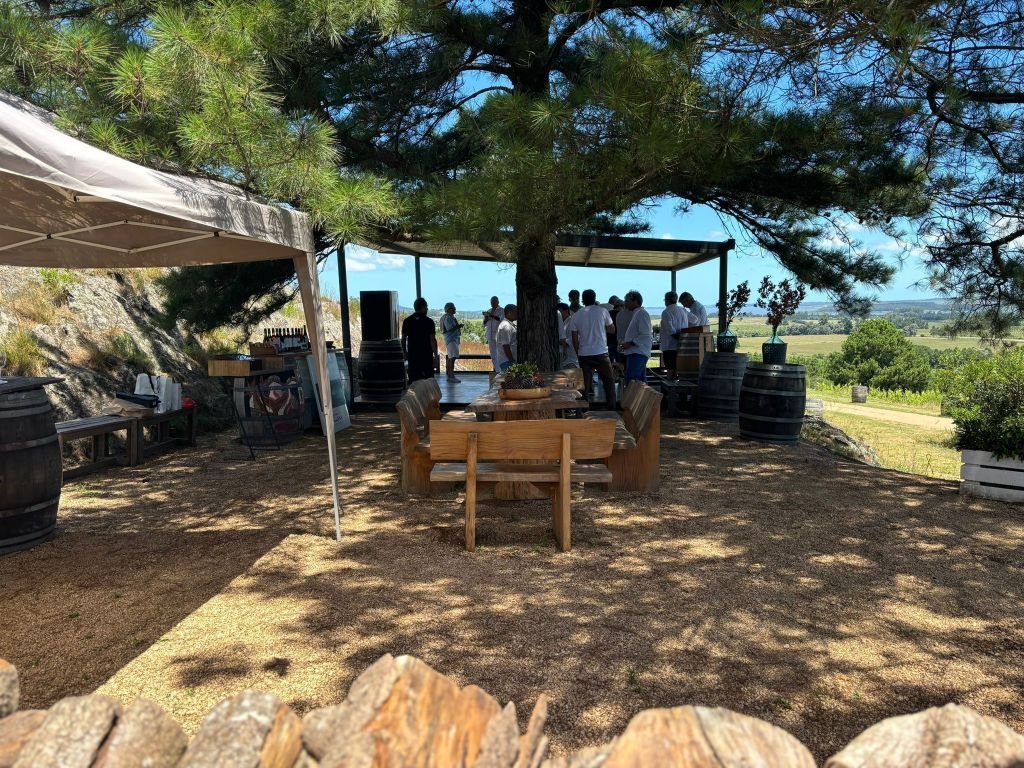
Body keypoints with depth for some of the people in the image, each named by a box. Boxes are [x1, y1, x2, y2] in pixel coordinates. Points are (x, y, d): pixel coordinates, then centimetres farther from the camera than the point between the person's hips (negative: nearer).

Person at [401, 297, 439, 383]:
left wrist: (404, 353, 19)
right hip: (426, 356, -3)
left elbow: (403, 339, 7)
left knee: (413, 380, 6)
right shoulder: (429, 321, -6)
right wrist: (436, 356, -7)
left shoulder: (407, 321, 5)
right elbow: (432, 340, -10)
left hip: (412, 356, 3)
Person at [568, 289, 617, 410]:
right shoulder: (602, 311, 0)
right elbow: (611, 329, 10)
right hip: (601, 353, -2)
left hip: (584, 354, 2)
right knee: (609, 382, 10)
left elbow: (574, 339, 5)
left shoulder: (576, 316, 5)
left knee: (585, 384, 7)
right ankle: (611, 409, 9)